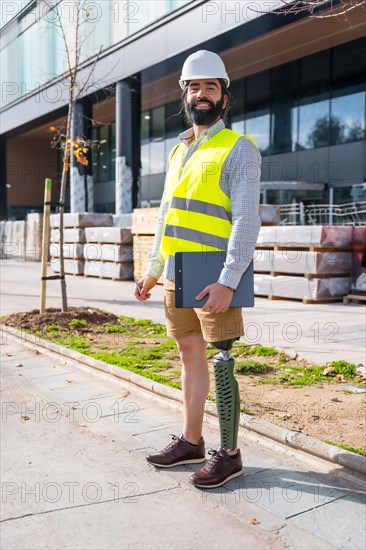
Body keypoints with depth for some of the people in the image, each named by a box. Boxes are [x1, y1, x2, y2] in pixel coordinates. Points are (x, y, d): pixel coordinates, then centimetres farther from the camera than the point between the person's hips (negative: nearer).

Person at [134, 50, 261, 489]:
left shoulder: (239, 149, -4)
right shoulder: (178, 151, 18)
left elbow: (246, 219, -14)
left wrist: (228, 282, -23)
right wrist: (153, 271, 19)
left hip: (214, 278, -7)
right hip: (177, 276, 7)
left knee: (220, 364, -2)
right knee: (190, 356, 12)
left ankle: (229, 455, 11)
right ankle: (190, 442, 25)